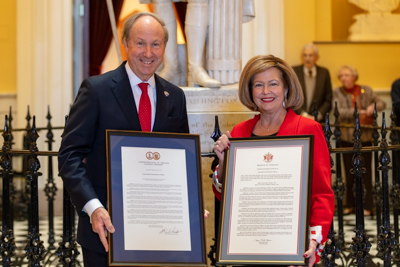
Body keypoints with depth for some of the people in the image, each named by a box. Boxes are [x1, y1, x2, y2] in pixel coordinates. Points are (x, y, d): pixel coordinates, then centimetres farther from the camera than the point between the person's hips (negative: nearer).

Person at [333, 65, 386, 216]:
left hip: (365, 137, -1)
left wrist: (373, 107, -10)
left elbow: (382, 103, 12)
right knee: (349, 172, 7)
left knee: (365, 172, -1)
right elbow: (338, 111, -11)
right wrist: (356, 112, -22)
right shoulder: (338, 93, 3)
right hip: (347, 137, 1)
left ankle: (367, 206, 5)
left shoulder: (366, 91, 5)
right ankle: (350, 205, 17)